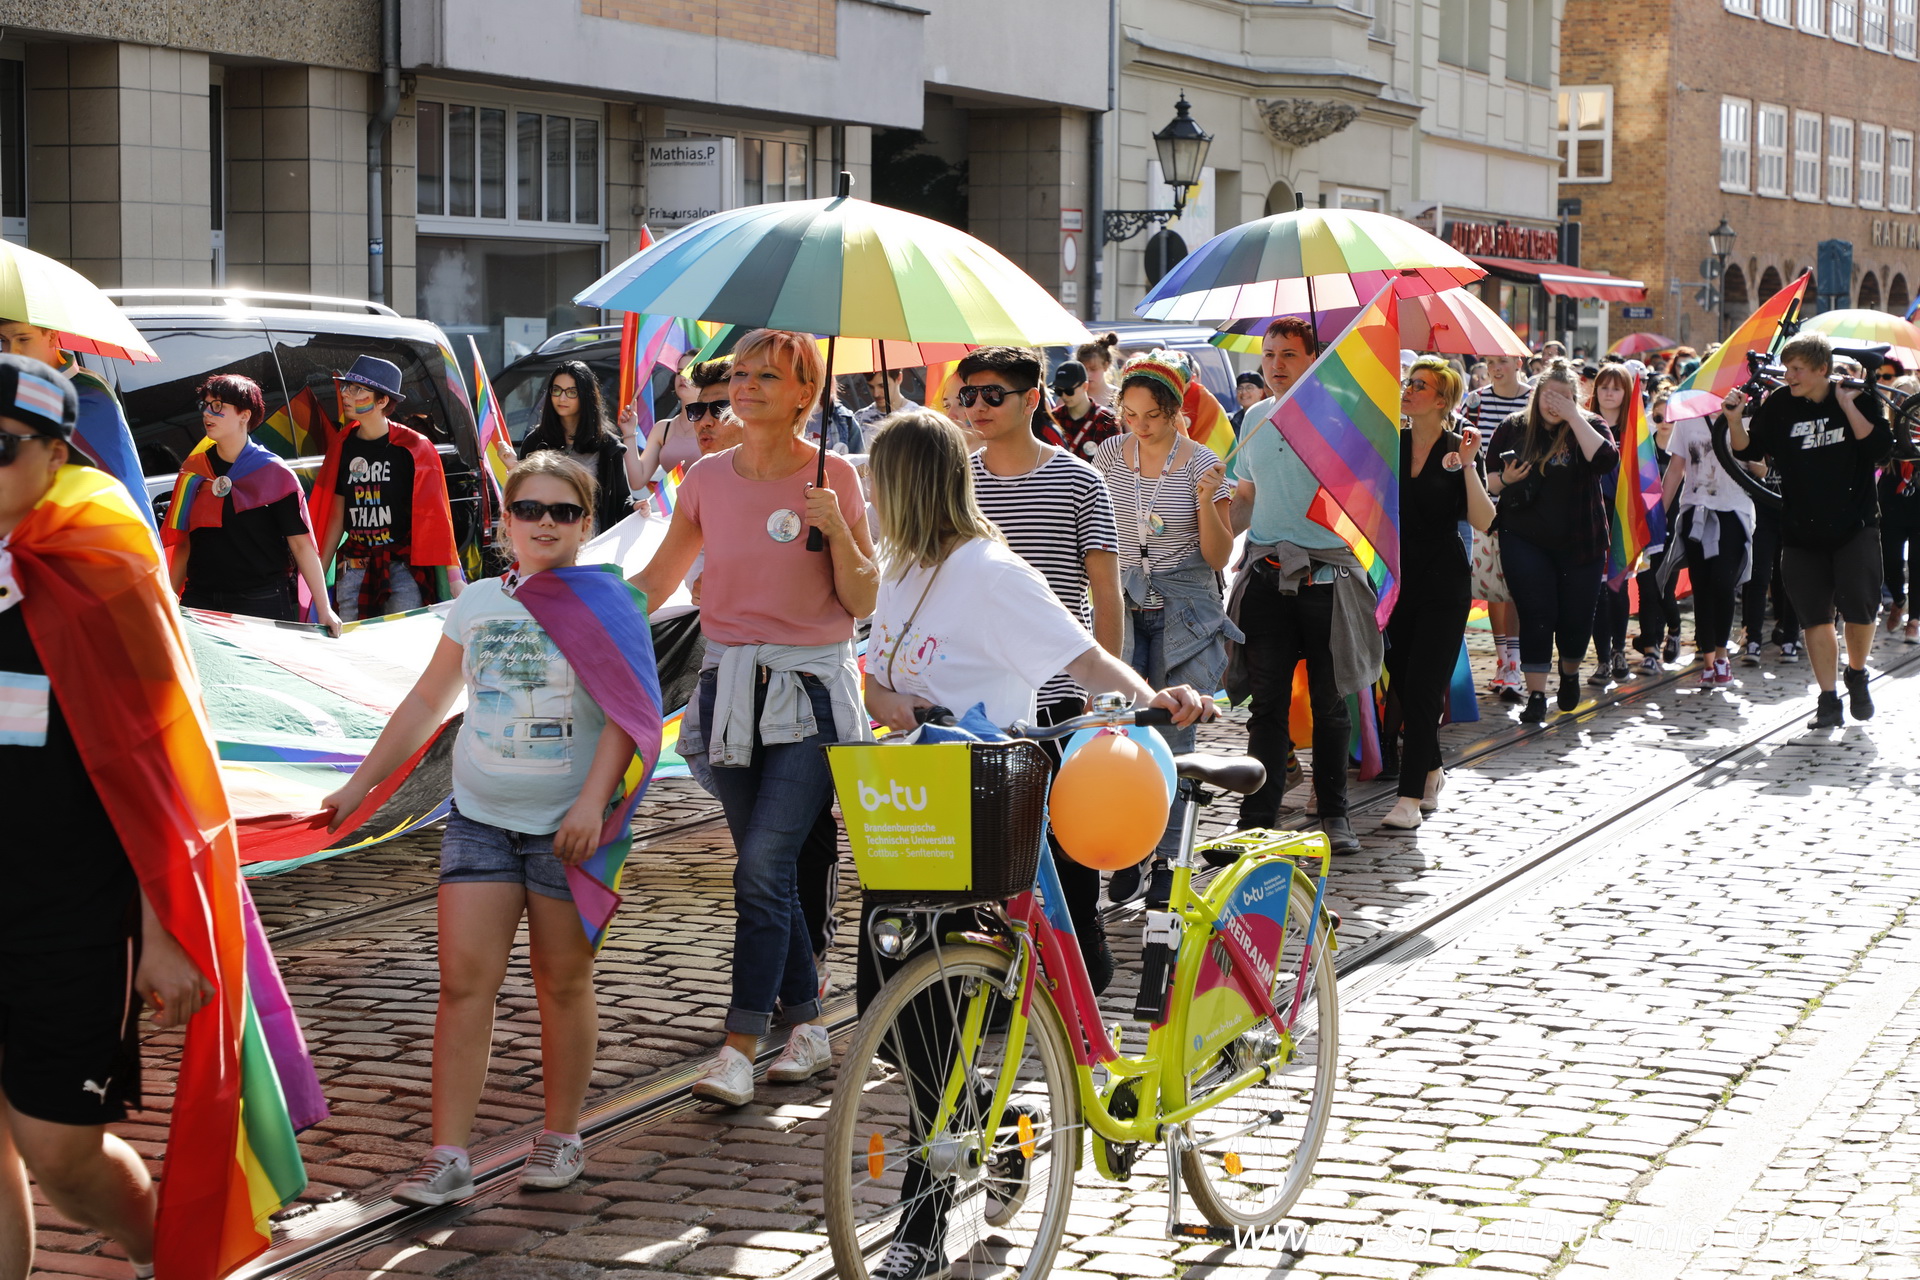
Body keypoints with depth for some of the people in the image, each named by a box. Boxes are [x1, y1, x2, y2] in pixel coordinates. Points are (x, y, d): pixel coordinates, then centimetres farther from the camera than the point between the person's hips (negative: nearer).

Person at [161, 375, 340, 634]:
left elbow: (302, 544, -5)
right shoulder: (192, 470, 9)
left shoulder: (274, 473, -3)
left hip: (263, 605, -4)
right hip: (200, 601, 4)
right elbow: (183, 544, 14)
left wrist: (324, 610, -8)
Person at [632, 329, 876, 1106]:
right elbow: (656, 582, 13)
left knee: (764, 867, -13)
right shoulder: (708, 477, 6)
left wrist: (835, 528, -17)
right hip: (731, 685, 4)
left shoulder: (833, 477, -3)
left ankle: (740, 1048, -13)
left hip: (810, 691, -4)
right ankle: (809, 1027, 21)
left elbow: (863, 601, -3)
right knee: (768, 870, 8)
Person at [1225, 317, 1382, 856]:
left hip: (1326, 575, -3)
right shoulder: (1256, 418, 13)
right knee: (1267, 700, 0)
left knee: (1330, 701, 7)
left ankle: (1333, 812, 19)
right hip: (1266, 577, 3)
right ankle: (1258, 817, 2)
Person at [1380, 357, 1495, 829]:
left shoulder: (1458, 449, -4)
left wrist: (1468, 466, -22)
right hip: (1396, 576, 4)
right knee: (1402, 685, 8)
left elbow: (1483, 521, -14)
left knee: (1423, 688, -9)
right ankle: (1431, 771, 28)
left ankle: (1411, 796, -7)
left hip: (1443, 582, -4)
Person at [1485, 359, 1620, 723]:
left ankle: (1570, 671, 36)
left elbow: (1606, 460, -21)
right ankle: (1536, 694, -4)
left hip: (1579, 542, 0)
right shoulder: (1513, 429, 3)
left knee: (1576, 617, 7)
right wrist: (1506, 479, -16)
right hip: (1525, 540, 0)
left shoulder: (1589, 427, 0)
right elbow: (1486, 480, 7)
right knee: (1537, 614, -8)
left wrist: (1573, 417, -21)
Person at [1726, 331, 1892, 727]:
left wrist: (1847, 406, -20)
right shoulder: (1778, 405, 1)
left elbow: (1881, 448, -15)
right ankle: (1828, 701, 8)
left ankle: (1857, 675, 19)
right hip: (1801, 530, 2)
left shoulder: (1858, 398, -4)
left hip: (1854, 526, -2)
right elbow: (1748, 451, 4)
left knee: (1859, 606, -9)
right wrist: (1735, 419, -13)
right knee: (1816, 616, 2)